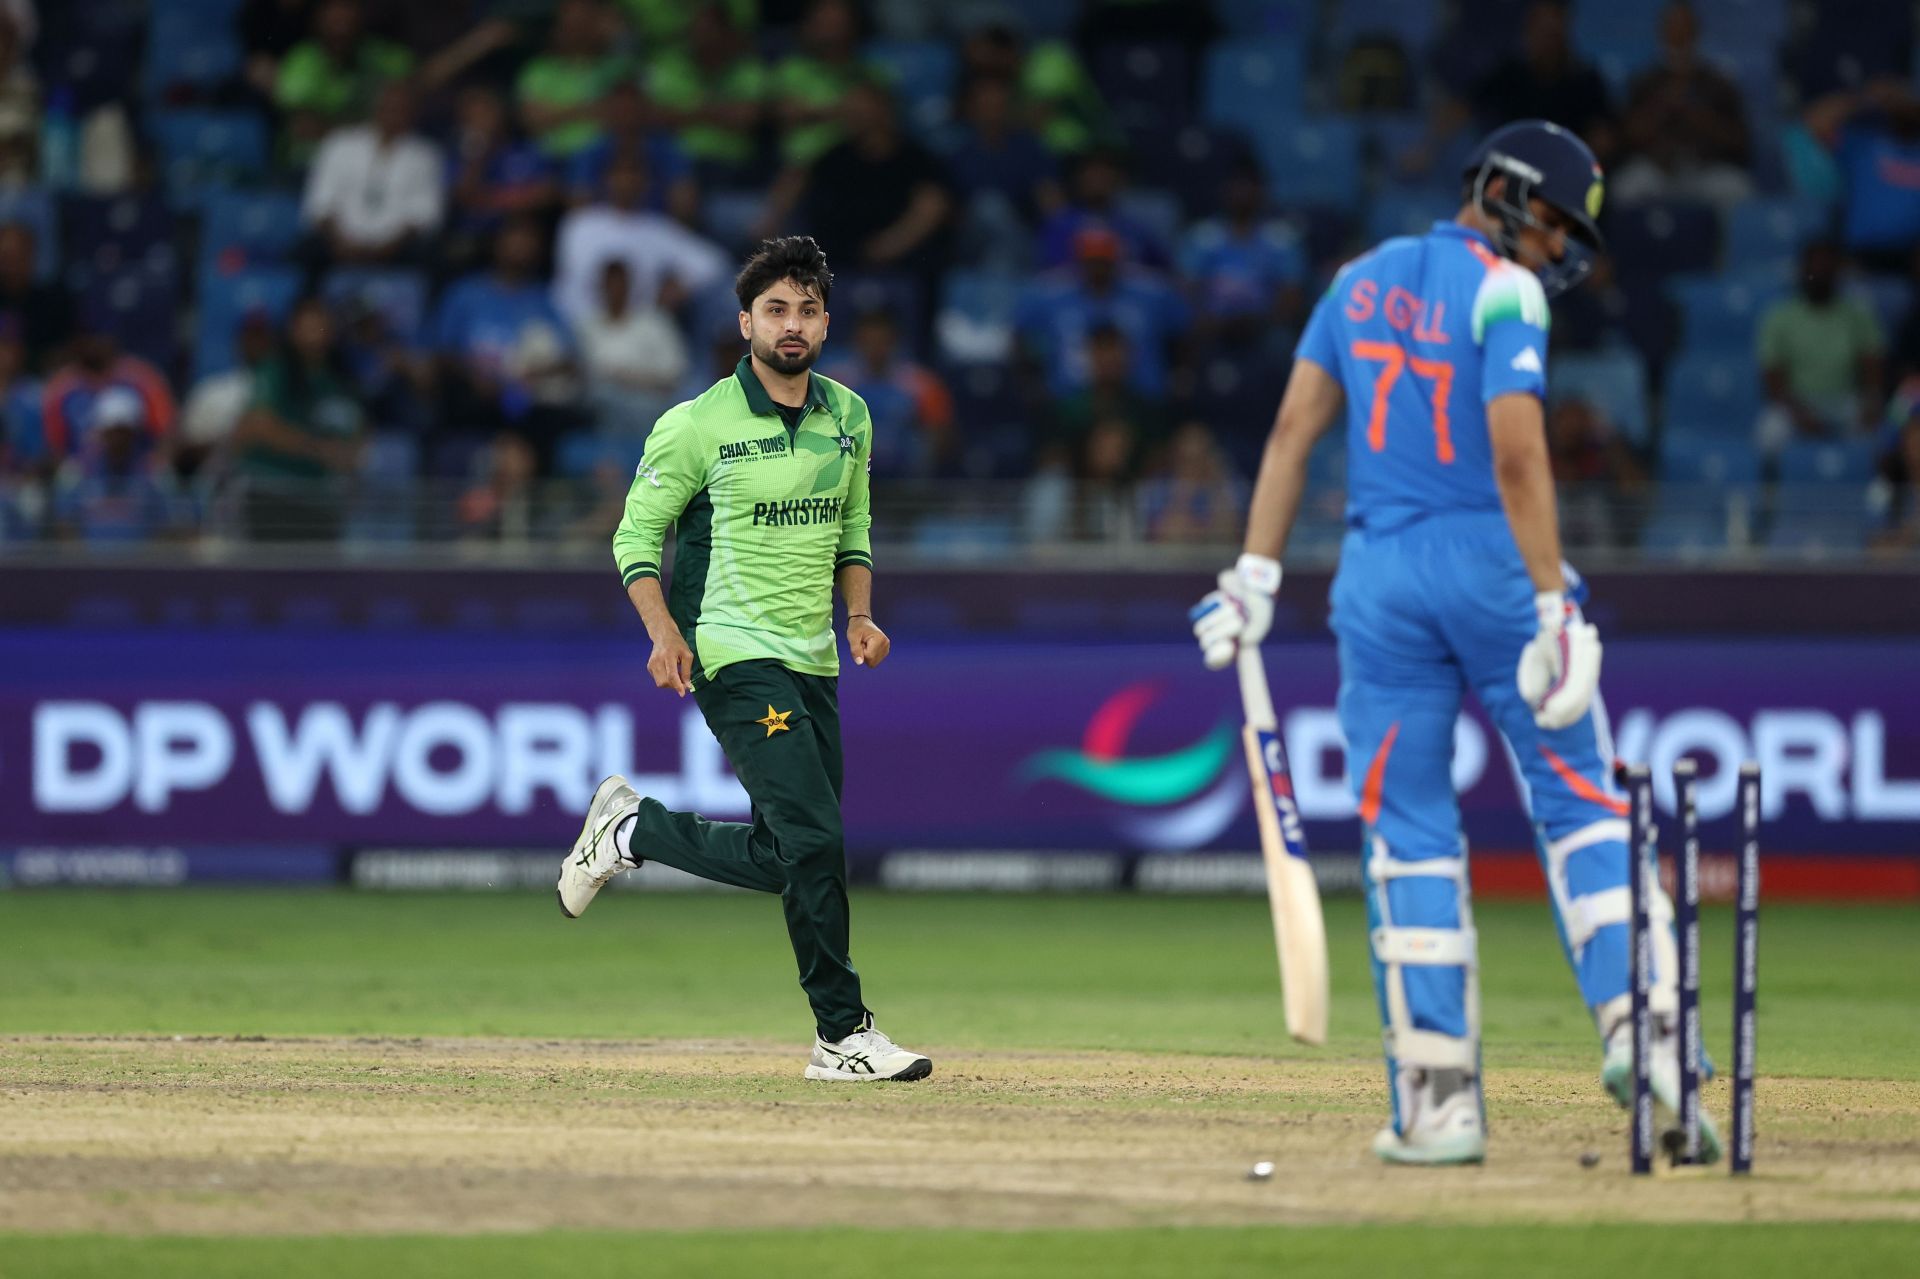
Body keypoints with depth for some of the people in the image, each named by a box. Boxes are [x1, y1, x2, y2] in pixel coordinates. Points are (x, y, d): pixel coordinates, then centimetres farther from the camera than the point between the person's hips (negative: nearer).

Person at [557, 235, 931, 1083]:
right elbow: (637, 533, -2)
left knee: (783, 860, 8)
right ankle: (844, 1034, -10)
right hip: (736, 660, -7)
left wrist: (859, 614, 4)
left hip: (812, 664, 7)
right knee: (814, 840, -16)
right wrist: (666, 634, -16)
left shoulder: (848, 418, 10)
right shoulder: (699, 425, -8)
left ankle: (634, 830, 31)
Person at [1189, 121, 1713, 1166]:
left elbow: (1294, 426, 9)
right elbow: (1517, 456, -17)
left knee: (1407, 832, 4)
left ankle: (1437, 1105, 0)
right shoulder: (1503, 293, -7)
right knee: (1577, 801, 4)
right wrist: (1554, 607, -19)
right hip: (1492, 566, -4)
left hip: (1380, 578, 5)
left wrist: (1255, 574, 8)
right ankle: (1637, 1021, -11)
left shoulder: (1363, 280, 12)